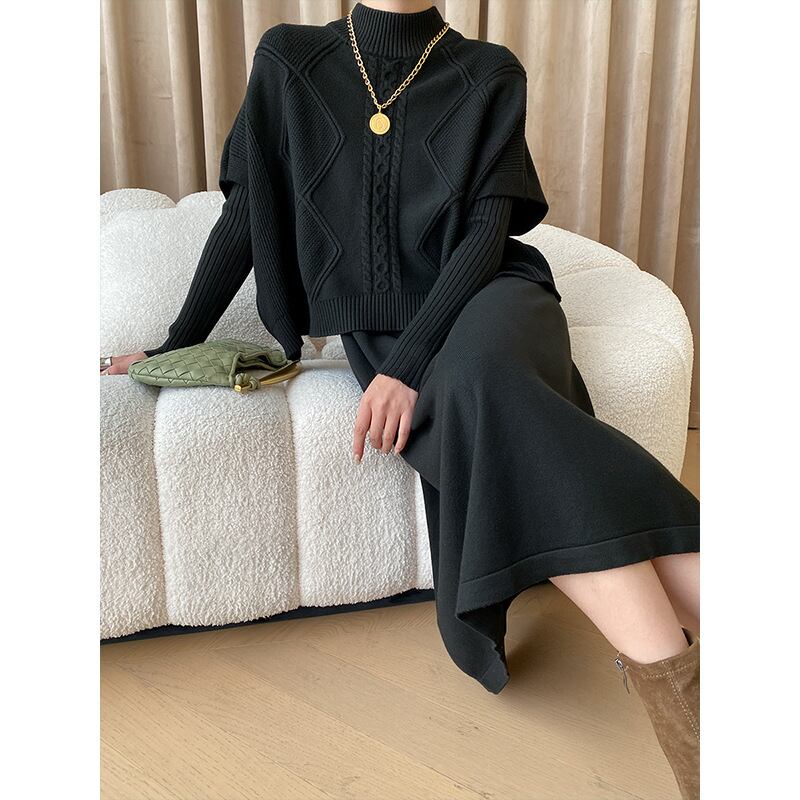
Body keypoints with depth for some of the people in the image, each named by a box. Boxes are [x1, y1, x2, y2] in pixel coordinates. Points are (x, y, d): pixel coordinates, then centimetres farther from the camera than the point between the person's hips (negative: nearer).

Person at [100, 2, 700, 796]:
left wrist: (410, 361, -19)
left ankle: (662, 662, -40)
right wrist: (177, 344, 11)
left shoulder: (490, 74, 4)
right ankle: (674, 670, -38)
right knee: (487, 421, -32)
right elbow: (243, 218, 11)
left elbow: (487, 230, -6)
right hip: (375, 331, 1)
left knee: (479, 371, -37)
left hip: (484, 297, 0)